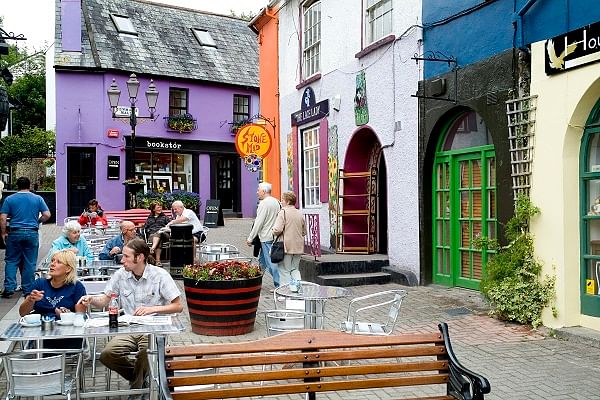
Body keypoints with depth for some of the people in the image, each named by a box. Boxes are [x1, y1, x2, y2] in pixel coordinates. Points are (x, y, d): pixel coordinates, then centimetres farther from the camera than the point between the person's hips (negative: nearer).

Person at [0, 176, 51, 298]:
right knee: (30, 263, 6)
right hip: (32, 233, 0)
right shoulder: (38, 199, 3)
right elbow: (47, 215, -3)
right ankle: (28, 290, 11)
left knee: (11, 261, 10)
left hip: (15, 233, 0)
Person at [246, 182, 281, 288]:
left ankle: (280, 285, -4)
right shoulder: (276, 202, 13)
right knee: (262, 260, 19)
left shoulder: (264, 203, -14)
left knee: (271, 262, -5)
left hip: (266, 237, -9)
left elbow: (258, 222, -16)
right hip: (274, 235, 9)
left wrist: (250, 238, -10)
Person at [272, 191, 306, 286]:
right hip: (298, 247, 6)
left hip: (287, 246, -6)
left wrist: (274, 232, 1)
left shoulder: (283, 212, -11)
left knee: (285, 270, 4)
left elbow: (277, 229, -20)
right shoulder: (300, 214, 9)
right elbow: (304, 232, 15)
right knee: (295, 269, 18)